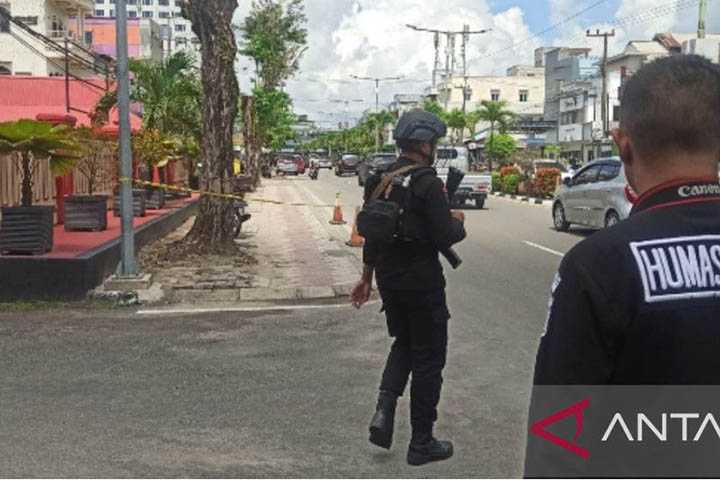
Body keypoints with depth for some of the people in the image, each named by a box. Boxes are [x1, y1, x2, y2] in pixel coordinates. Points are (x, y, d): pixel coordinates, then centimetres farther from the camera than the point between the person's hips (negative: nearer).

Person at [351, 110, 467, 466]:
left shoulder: (381, 181, 6)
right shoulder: (428, 184, -18)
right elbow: (444, 238, -21)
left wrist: (367, 277, 21)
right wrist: (458, 222, 1)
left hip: (388, 279, 7)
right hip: (422, 283, -7)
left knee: (404, 343, 26)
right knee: (428, 357, 6)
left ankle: (384, 410, 6)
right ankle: (421, 442, 15)